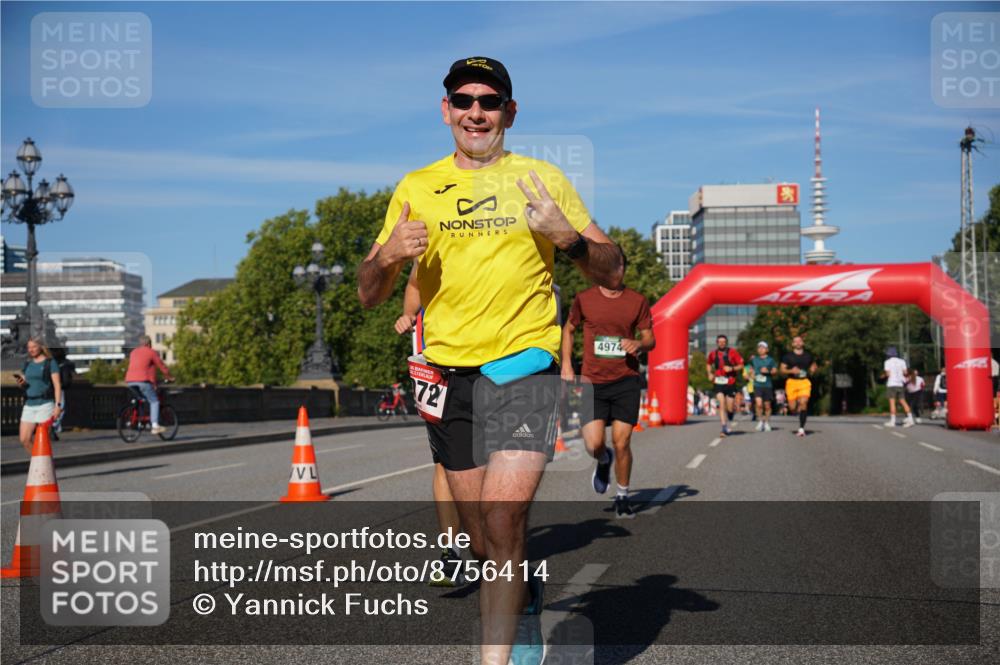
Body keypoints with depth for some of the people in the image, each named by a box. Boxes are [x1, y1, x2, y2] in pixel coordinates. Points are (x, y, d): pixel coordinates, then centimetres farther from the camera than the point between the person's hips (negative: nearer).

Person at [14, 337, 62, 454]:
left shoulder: (50, 363, -2)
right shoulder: (27, 364, 15)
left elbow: (57, 385, -7)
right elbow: (24, 385, 21)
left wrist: (57, 405, -16)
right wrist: (21, 383, -4)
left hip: (45, 404, -6)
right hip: (29, 405, 6)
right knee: (24, 439, 0)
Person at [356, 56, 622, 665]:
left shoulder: (541, 179, 4)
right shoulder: (415, 189, 10)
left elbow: (612, 274, 4)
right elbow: (369, 295, 10)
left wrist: (567, 235, -15)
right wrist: (389, 255, -11)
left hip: (525, 368, -3)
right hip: (449, 374, 3)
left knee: (503, 521, -18)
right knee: (484, 539, 11)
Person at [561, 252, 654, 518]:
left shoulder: (637, 301, 3)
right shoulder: (584, 299, 2)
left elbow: (650, 339, 10)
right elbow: (568, 329, 17)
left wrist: (638, 344, -13)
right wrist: (566, 365, 7)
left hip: (626, 380, 0)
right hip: (593, 382, 0)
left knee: (621, 443, -2)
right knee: (594, 445, -11)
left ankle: (622, 496, 19)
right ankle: (604, 461, 28)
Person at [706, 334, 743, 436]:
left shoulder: (732, 352, -2)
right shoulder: (713, 354, 6)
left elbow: (741, 365, 0)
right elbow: (708, 364, 25)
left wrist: (732, 368, -16)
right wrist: (710, 373, 9)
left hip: (730, 383, -1)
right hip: (718, 382, 1)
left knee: (730, 408, 4)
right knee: (721, 404, -14)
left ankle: (728, 425, 34)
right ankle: (724, 427, -14)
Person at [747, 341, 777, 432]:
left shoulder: (770, 360, 3)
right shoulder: (754, 359, 9)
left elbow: (774, 370, 3)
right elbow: (751, 369, 22)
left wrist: (768, 371, -14)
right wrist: (752, 375, 6)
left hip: (768, 385, -1)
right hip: (757, 385, 1)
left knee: (767, 405, 6)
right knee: (758, 403, -16)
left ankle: (767, 422, 22)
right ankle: (760, 420, 1)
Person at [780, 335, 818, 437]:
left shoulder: (808, 356, 13)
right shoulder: (788, 356, 6)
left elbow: (813, 366, 28)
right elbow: (782, 370, 5)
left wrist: (812, 370, 6)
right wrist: (791, 371, -13)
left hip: (805, 382, 0)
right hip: (792, 382, 0)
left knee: (803, 403, -18)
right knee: (792, 408, -4)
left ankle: (801, 428, -14)